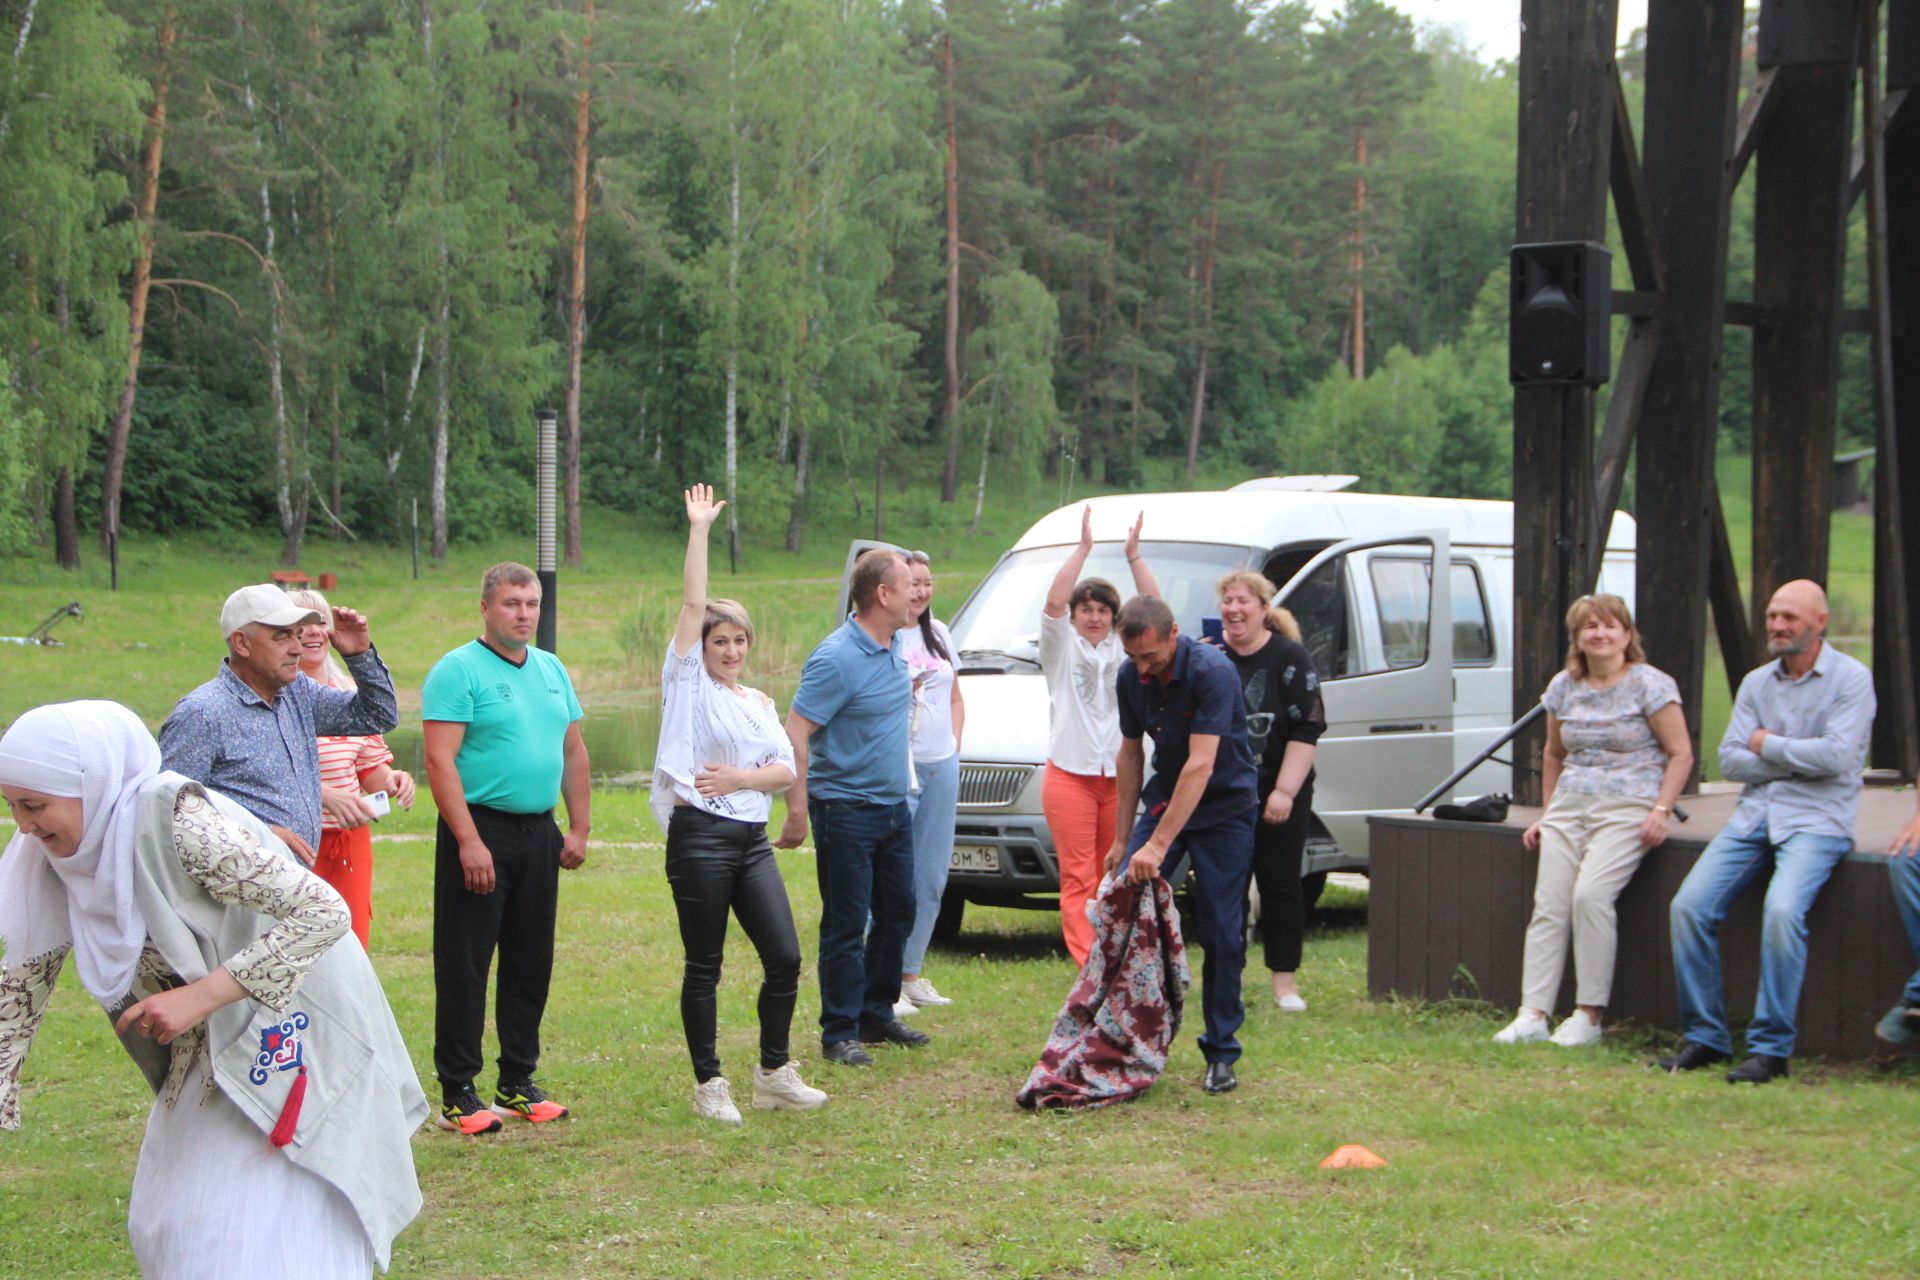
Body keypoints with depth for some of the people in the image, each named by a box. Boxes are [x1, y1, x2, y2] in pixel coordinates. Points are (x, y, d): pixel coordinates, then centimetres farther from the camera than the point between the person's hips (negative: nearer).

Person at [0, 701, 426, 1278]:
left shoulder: (177, 821, -28)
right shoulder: (54, 857, -6)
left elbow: (323, 912, -30)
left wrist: (200, 997, -33)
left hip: (291, 1030, -8)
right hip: (210, 1048, 8)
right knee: (168, 1228, 14)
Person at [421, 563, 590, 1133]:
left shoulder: (551, 670, 13)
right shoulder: (458, 670, -8)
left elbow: (573, 752, 19)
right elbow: (440, 759, -15)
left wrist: (579, 829, 10)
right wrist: (469, 841, -21)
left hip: (540, 834, 7)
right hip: (481, 829, -7)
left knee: (531, 963, 11)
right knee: (465, 966, -3)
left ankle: (518, 1083, 21)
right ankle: (457, 1094, 2)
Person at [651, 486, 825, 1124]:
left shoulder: (761, 704, 17)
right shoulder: (688, 683, 2)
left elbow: (787, 770, 9)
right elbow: (693, 603, -6)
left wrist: (740, 777, -9)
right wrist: (699, 530, -7)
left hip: (752, 839, 5)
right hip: (699, 837, -5)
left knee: (785, 957, 1)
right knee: (704, 968, 1)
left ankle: (774, 1074, 15)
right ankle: (709, 1085, 9)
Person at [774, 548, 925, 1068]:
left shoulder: (896, 649, 7)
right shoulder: (837, 658, -20)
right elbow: (795, 734, -21)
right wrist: (797, 811, -23)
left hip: (893, 806, 9)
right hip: (846, 807, -8)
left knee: (897, 914, 15)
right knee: (846, 927, -2)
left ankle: (878, 1015, 28)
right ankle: (840, 1034, 5)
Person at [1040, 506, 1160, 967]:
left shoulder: (1123, 649, 13)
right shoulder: (1062, 647, 5)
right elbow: (1054, 601, -12)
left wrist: (1134, 555, -9)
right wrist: (1084, 548, -16)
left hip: (1117, 776, 3)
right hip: (1071, 775, -3)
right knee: (1079, 878, -8)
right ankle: (1087, 965, -13)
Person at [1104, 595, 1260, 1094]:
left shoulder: (1212, 672, -26)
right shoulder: (1130, 677, -5)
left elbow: (1201, 763, -31)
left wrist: (1158, 845, -35)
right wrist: (1124, 837, 8)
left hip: (1224, 806, -5)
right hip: (1164, 800, 5)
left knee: (1222, 935, -5)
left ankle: (1221, 1053, 7)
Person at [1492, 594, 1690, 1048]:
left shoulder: (1649, 685, -2)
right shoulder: (1564, 687, 14)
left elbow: (1680, 755, -2)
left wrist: (1661, 810, -13)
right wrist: (1547, 814, 19)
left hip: (1627, 806, -6)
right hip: (1569, 806, 6)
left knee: (1591, 894, -25)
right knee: (1548, 905, -10)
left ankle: (1589, 1017, -18)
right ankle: (1533, 1015, -13)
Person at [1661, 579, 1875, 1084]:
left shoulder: (1851, 679, -1)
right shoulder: (1756, 683, 14)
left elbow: (1836, 755, -15)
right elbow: (1730, 760, 6)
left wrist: (1768, 746, -3)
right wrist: (1799, 758, -6)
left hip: (1817, 819, -6)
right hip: (1755, 814, 6)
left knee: (1782, 910, -31)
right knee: (1689, 906, -13)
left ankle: (1771, 1047, -21)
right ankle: (1705, 1037, -2)